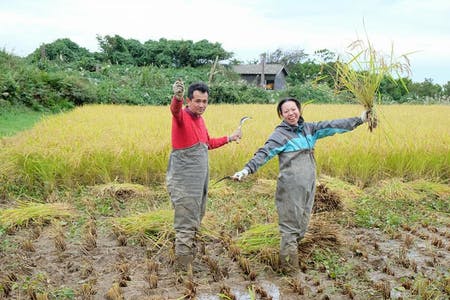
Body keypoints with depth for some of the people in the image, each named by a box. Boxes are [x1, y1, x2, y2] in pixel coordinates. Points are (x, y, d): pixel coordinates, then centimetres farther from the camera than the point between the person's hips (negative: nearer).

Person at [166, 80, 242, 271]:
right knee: (186, 227, -4)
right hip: (183, 182, -8)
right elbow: (175, 110, -40)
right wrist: (177, 97, -61)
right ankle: (183, 269, 6)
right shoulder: (182, 116, -14)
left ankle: (190, 254, 40)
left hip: (200, 181, 9)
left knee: (195, 223, 22)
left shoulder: (200, 119, 11)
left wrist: (229, 138, 27)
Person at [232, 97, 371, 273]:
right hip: (290, 187, -6)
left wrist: (359, 120, 12)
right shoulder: (280, 134, -7)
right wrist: (247, 169, -33)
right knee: (290, 226, -1)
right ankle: (288, 265, 8)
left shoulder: (309, 129, 11)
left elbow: (331, 126, 13)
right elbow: (264, 153, -18)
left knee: (302, 225, 14)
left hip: (308, 186, 6)